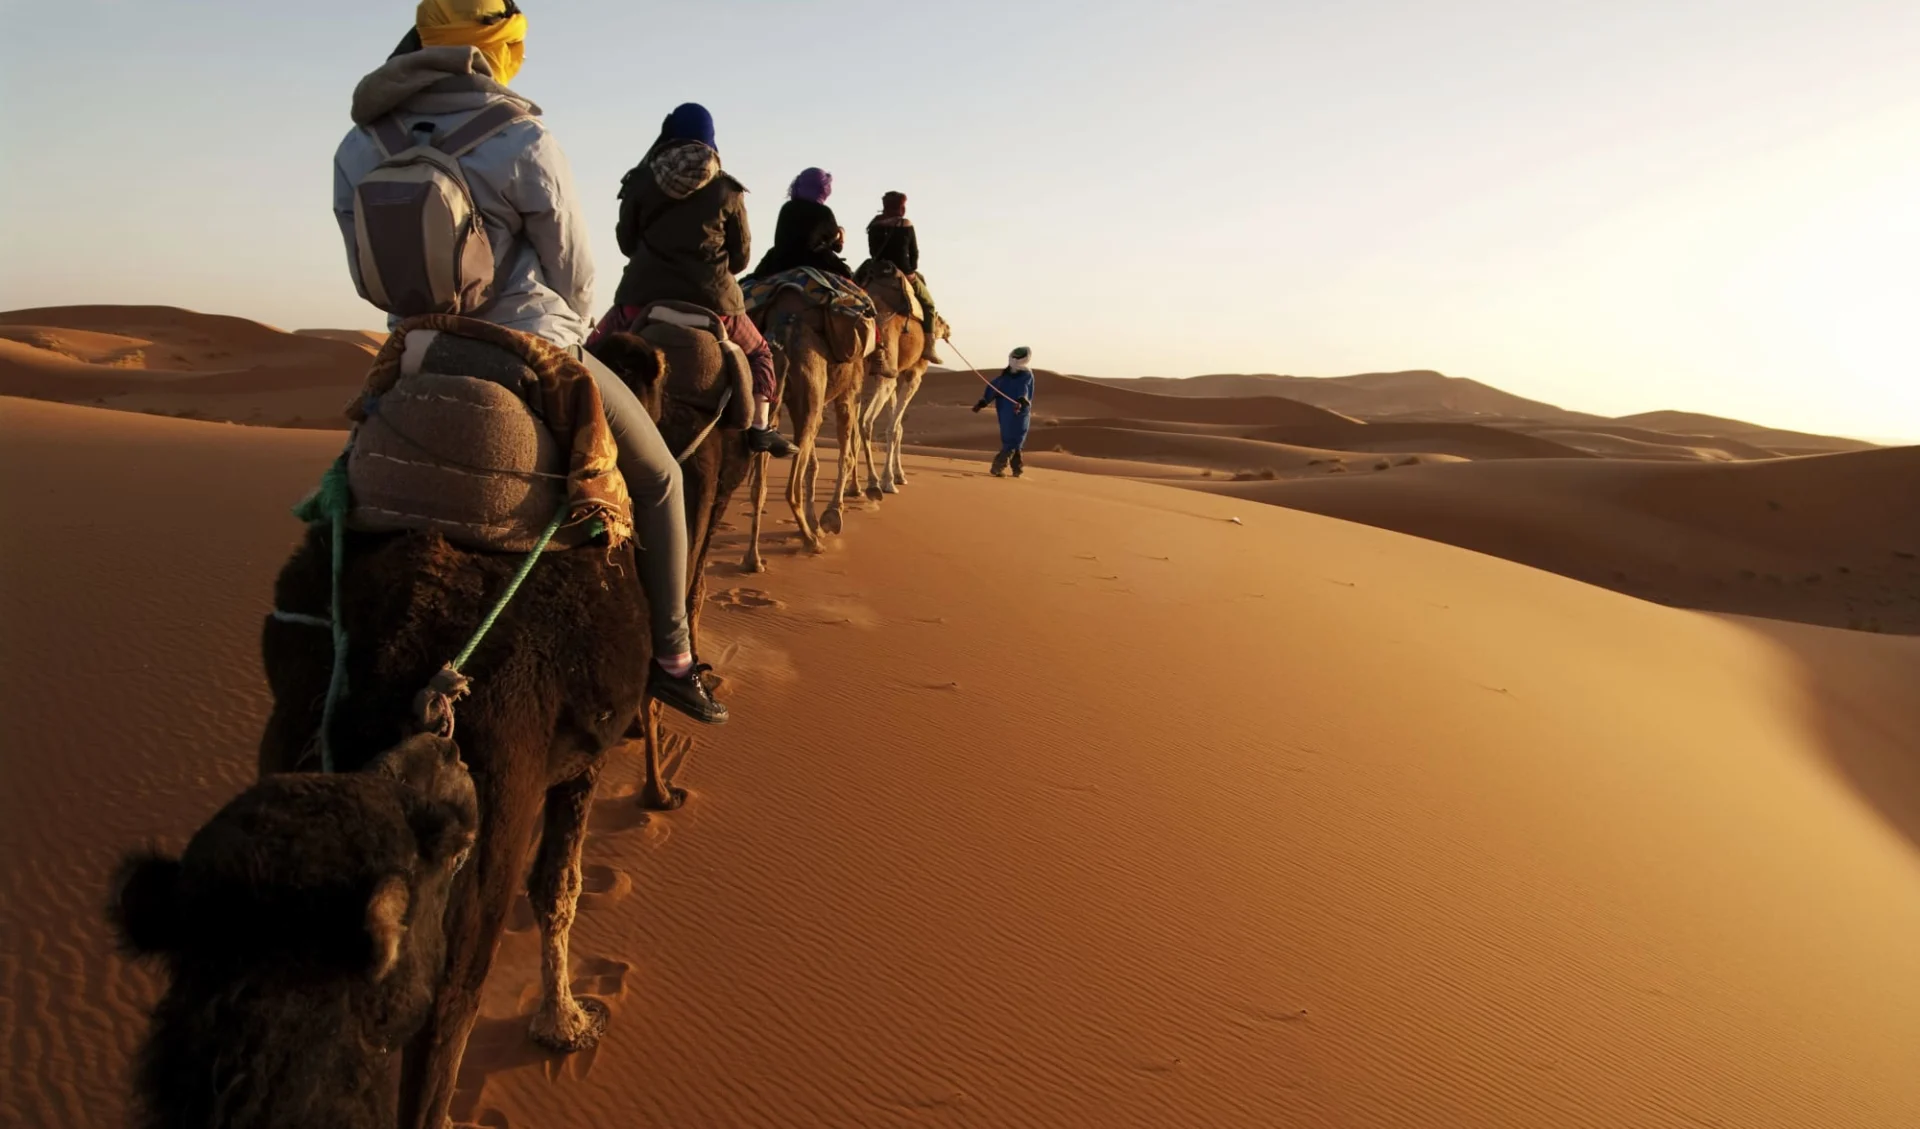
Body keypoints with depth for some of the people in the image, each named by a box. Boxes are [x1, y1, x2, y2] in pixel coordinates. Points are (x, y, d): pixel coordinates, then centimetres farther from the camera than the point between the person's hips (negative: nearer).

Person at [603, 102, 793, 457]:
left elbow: (626, 243, 11)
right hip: (712, 300, 0)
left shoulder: (639, 181, 1)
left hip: (644, 295, 0)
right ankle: (760, 428, 6)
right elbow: (741, 256, 7)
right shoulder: (726, 190, 0)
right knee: (758, 353, 22)